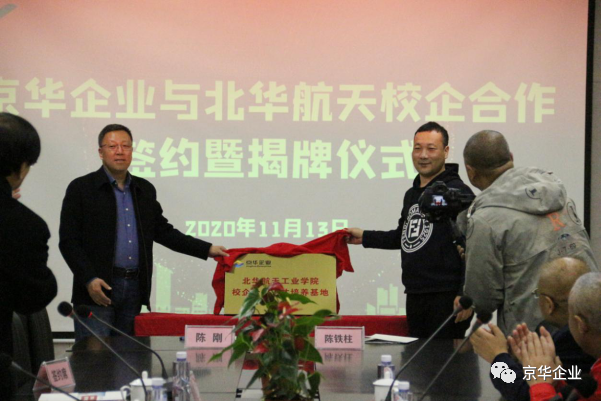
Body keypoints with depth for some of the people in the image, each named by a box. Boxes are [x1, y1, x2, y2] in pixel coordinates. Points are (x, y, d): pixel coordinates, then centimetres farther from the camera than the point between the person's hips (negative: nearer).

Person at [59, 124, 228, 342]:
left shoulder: (145, 190, 14)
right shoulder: (81, 189, -1)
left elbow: (163, 231, 20)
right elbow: (68, 241, -4)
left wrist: (207, 250, 13)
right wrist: (89, 279, -15)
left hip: (134, 289, 5)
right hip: (97, 289, -5)